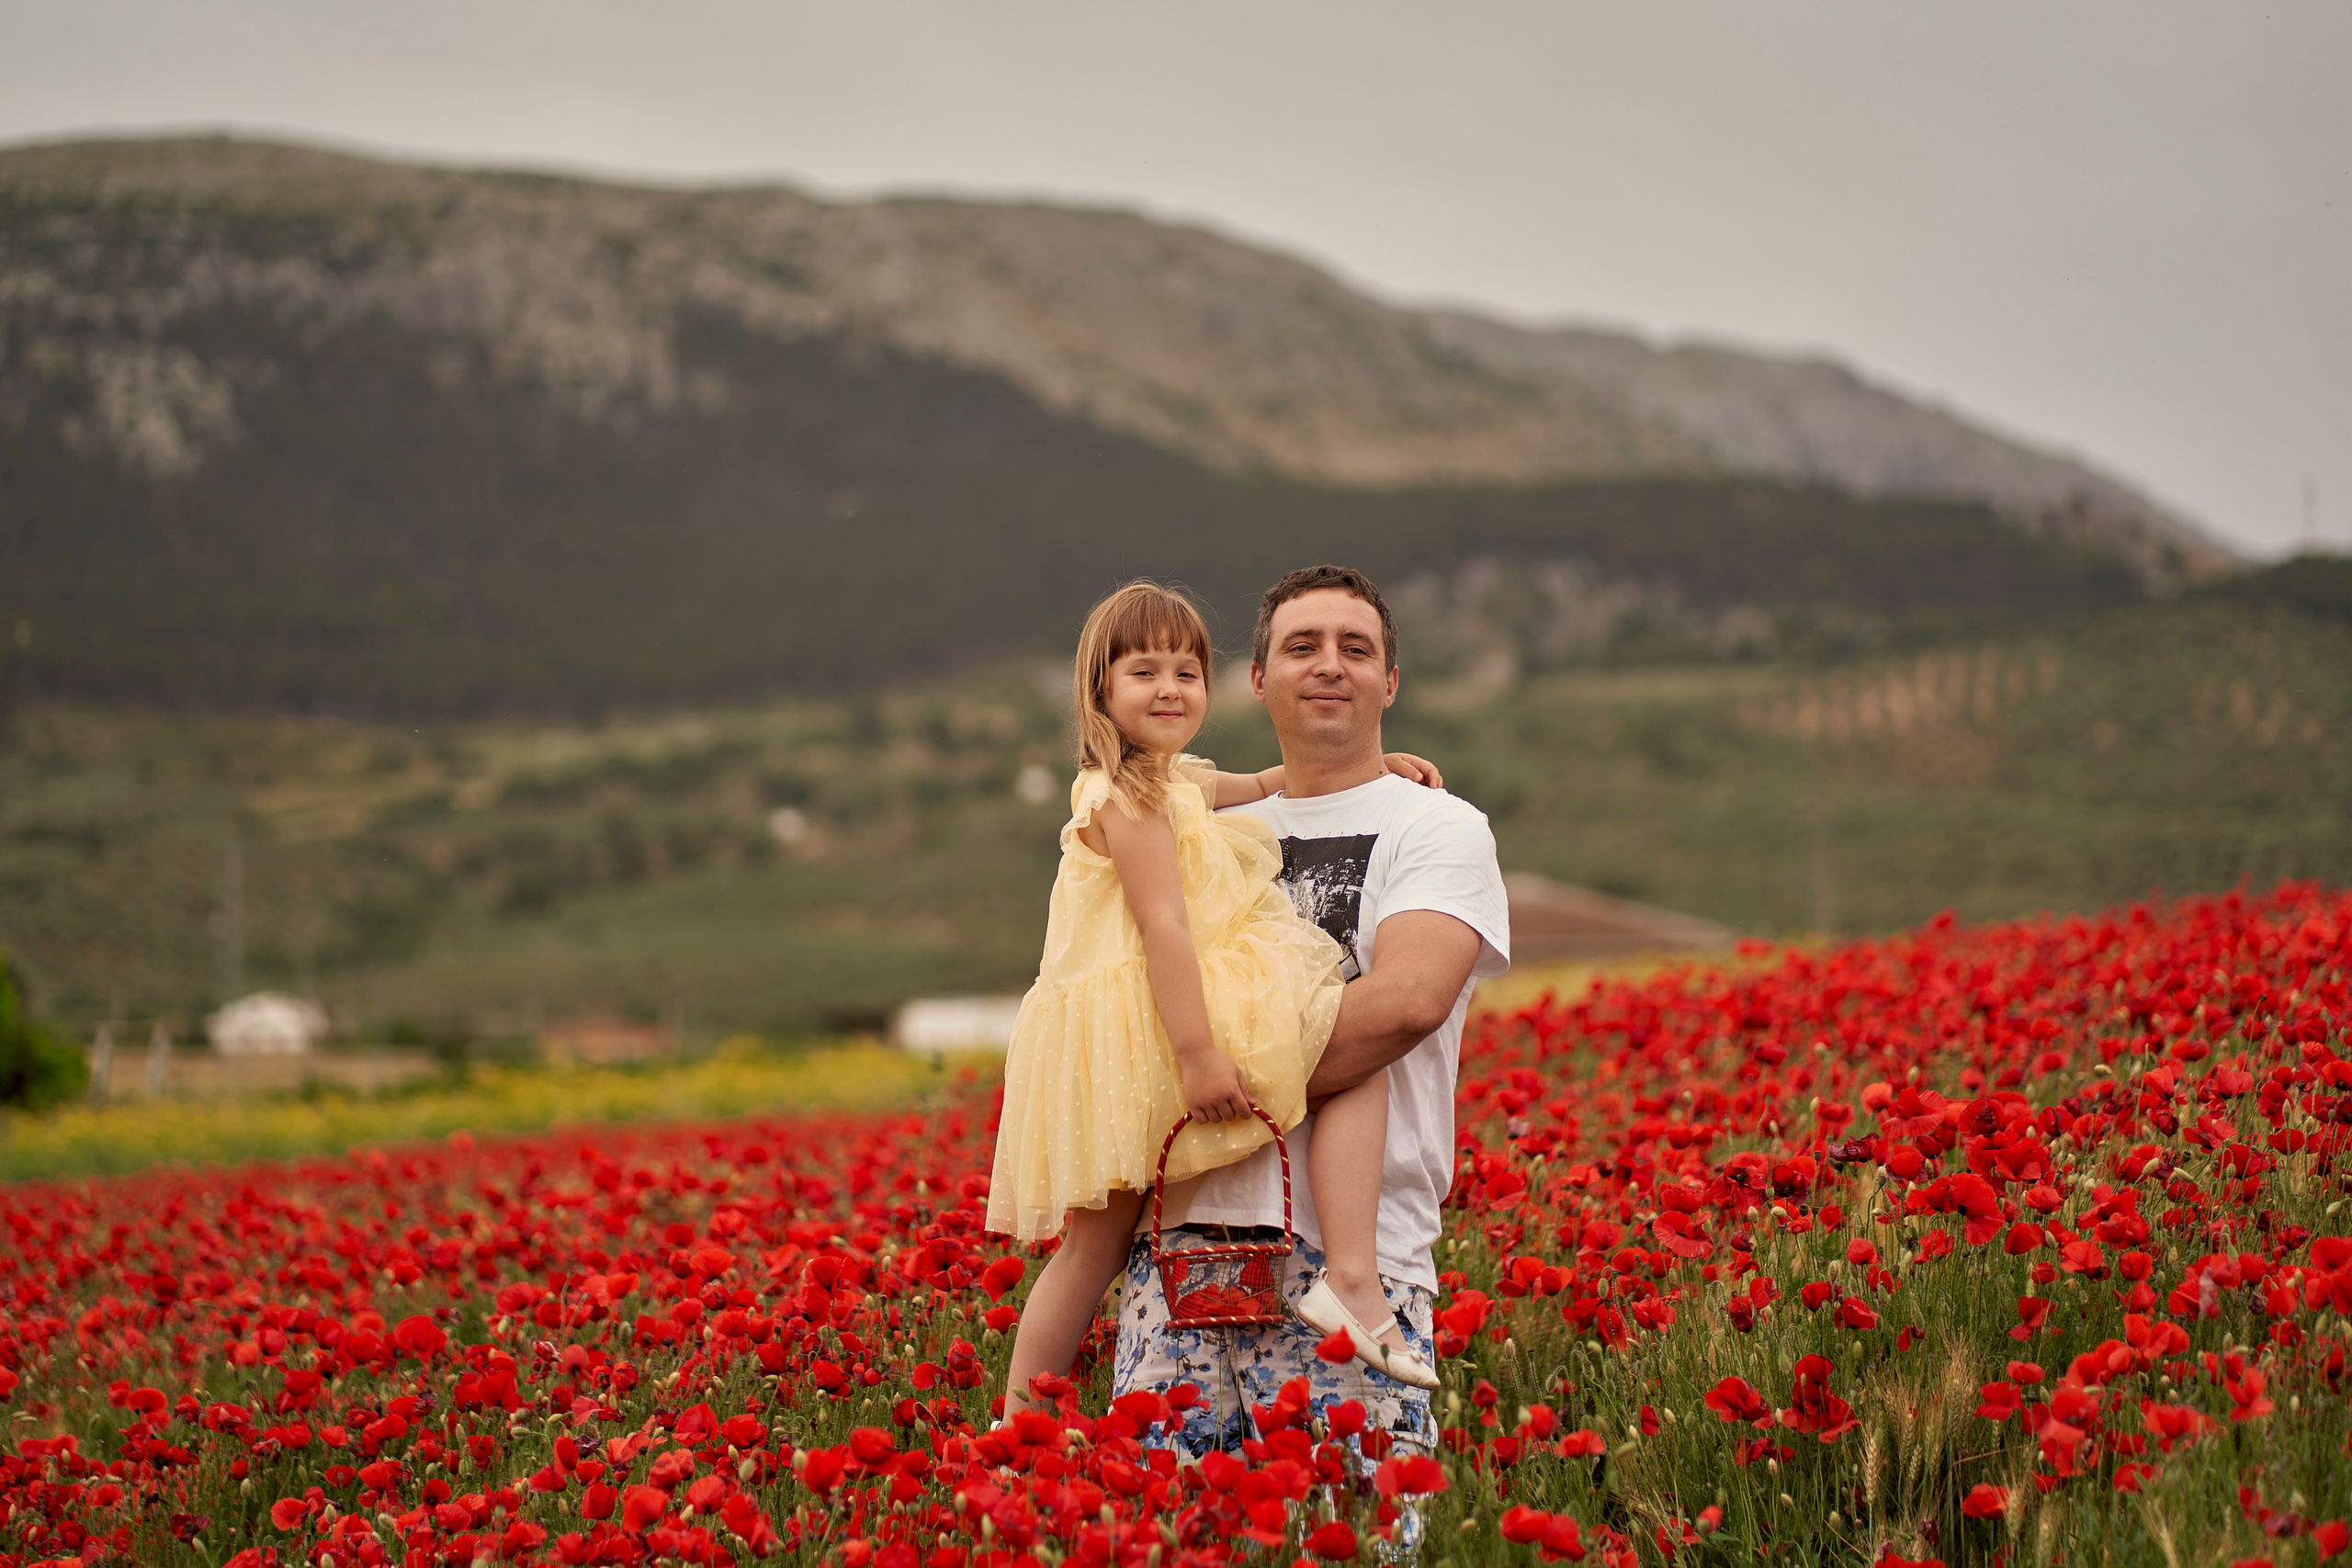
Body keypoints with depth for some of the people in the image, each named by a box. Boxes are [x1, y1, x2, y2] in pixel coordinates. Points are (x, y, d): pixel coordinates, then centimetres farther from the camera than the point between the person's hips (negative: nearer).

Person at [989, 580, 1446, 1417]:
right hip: (1158, 1026, -10)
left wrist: (1365, 761, 29)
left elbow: (1263, 784, 39)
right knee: (1360, 1068, -7)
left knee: (1096, 1240, 10)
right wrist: (1198, 1053, -27)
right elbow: (1163, 926, -20)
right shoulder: (1132, 798, -11)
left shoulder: (1174, 778, 21)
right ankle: (1352, 1278, -18)